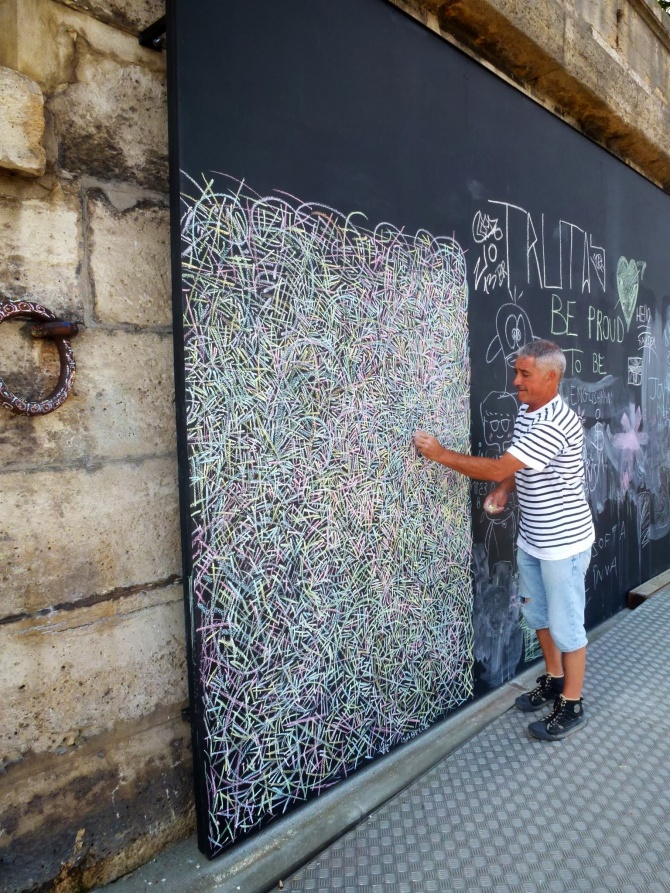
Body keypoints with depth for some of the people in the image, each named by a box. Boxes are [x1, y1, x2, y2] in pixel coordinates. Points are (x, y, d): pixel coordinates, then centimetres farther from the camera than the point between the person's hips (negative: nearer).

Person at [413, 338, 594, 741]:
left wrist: (441, 454, -23)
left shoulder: (556, 424, -28)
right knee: (537, 613, 22)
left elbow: (497, 468, -30)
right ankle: (553, 680, 42)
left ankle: (572, 706, 25)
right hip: (531, 539, 9)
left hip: (564, 542, -9)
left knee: (566, 623, 6)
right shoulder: (526, 412, 3)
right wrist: (504, 490, -3)